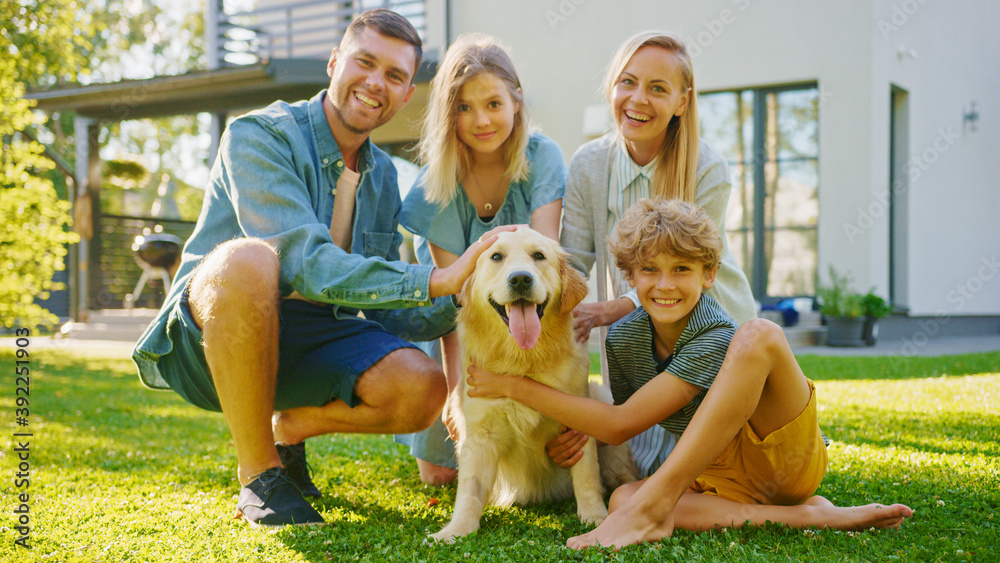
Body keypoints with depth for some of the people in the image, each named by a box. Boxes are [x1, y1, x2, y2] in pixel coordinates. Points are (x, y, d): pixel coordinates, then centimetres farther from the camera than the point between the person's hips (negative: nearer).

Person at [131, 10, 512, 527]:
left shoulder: (382, 176, 10)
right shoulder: (259, 136, -12)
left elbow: (383, 313, 8)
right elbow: (304, 263, -28)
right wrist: (434, 280, -35)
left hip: (309, 339, 5)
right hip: (206, 340, -5)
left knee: (420, 388, -22)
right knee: (249, 259, -39)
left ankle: (292, 426, 10)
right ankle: (259, 475, -20)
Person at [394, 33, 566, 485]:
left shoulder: (541, 158, -17)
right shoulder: (438, 181, -18)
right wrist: (456, 384, -34)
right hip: (460, 325, -1)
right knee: (441, 472, -8)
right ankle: (432, 447, 27)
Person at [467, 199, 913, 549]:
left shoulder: (717, 338, -22)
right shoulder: (623, 338, -2)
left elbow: (622, 424, -23)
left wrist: (516, 387, -21)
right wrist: (576, 434, -12)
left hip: (786, 459, -5)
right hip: (718, 477, 5)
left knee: (759, 335, -30)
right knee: (621, 499, -27)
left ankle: (655, 505, -33)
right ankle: (808, 516, -24)